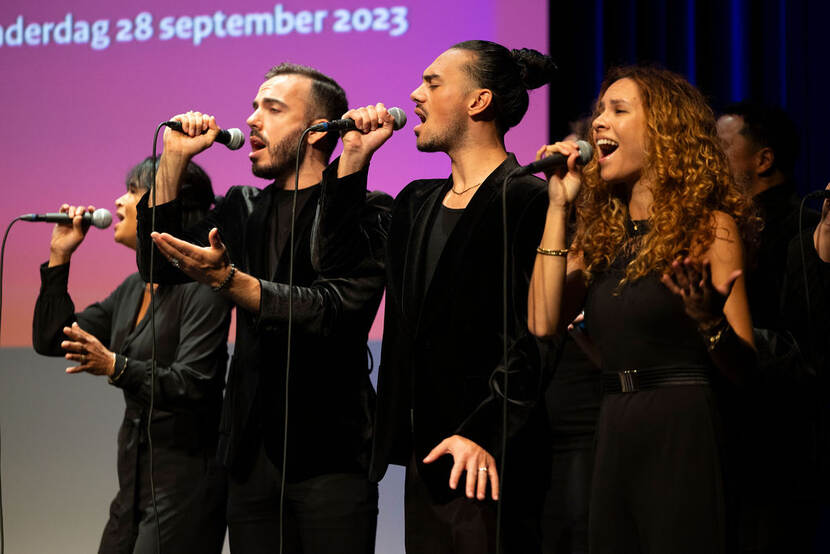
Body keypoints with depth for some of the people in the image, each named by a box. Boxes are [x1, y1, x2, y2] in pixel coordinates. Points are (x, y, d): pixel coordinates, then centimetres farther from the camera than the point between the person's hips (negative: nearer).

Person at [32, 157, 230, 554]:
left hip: (185, 486, -8)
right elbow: (50, 340, 16)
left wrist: (114, 366, -34)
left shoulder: (200, 288, -12)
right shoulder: (133, 289, 13)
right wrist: (58, 258, 10)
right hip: (134, 485, 8)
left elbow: (192, 385, -22)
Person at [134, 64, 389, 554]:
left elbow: (334, 312, -18)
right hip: (253, 453, 6)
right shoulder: (244, 208, 16)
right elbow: (162, 265, 13)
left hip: (329, 457, -6)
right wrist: (173, 159, 5)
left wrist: (227, 279, -28)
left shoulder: (365, 213, -5)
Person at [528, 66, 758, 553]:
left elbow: (743, 366, -8)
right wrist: (558, 206, 1)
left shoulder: (710, 226, -5)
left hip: (681, 434, -6)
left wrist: (709, 320, -30)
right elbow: (544, 322, -2)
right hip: (613, 435, 6)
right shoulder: (603, 232, 12)